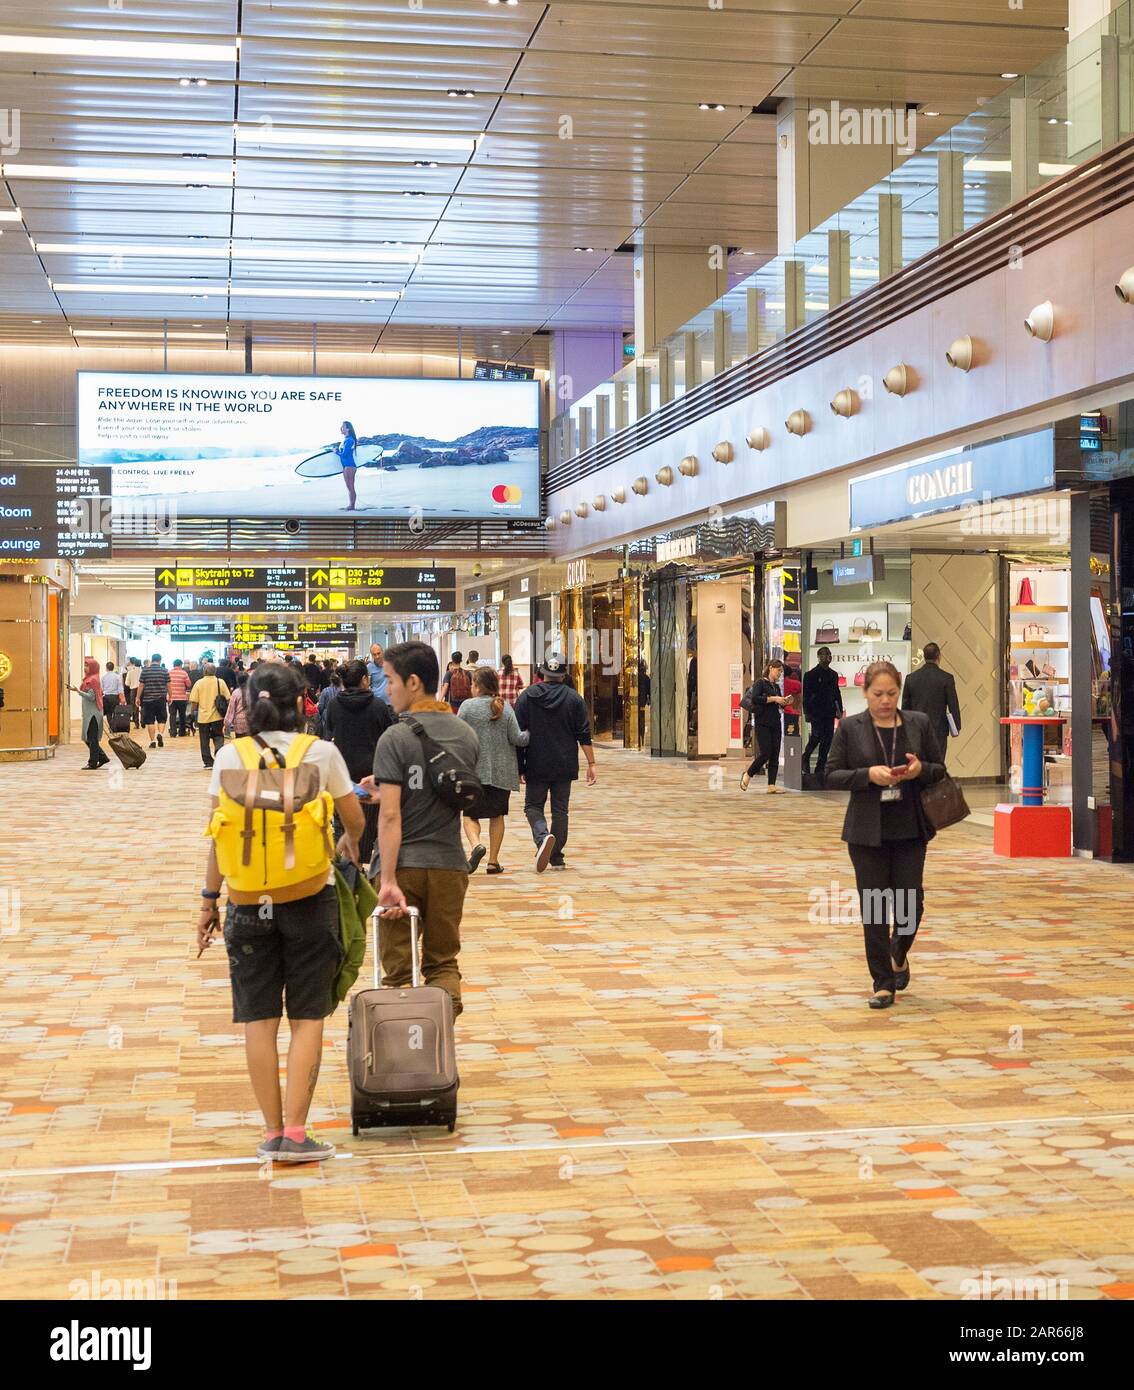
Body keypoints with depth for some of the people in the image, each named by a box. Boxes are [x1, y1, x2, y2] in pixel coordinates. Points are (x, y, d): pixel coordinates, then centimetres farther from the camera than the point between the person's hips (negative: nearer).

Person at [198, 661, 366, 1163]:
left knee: (259, 1018, 8)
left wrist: (209, 900, 7)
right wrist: (349, 842, 30)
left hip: (249, 898, 1)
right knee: (307, 1017, 5)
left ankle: (272, 1133, 12)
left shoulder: (231, 756, -2)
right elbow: (355, 819, 8)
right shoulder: (322, 752, -3)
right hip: (310, 895, -1)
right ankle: (295, 1133, 0)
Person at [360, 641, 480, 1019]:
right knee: (443, 963, 14)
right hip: (449, 864, 4)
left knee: (398, 968, 6)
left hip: (403, 865, -4)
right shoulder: (466, 735, 6)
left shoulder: (395, 738, -11)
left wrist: (389, 880, -18)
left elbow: (390, 815, -17)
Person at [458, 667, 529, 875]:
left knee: (470, 814, 7)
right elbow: (517, 738, -5)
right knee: (497, 814, 14)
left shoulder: (468, 706, -6)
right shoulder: (505, 707, 0)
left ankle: (475, 845, -22)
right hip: (501, 771, 3)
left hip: (475, 770, -2)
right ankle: (493, 861, 14)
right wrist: (532, 733, 11)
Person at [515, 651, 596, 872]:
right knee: (560, 809, 10)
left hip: (536, 765, -1)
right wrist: (591, 764, 3)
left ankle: (542, 836, -19)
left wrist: (518, 766, 5)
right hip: (564, 766, 1)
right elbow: (584, 735, -2)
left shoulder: (527, 696, -2)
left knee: (533, 806, 10)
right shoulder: (573, 698, -1)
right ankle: (557, 857, 12)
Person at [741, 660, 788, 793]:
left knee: (775, 755, 0)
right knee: (765, 753, -13)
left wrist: (784, 702, 2)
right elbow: (754, 699, -19)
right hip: (762, 723, -7)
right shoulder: (761, 683, -4)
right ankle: (747, 775, 8)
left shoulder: (776, 686, 16)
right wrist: (773, 698, -18)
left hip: (775, 723, 7)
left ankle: (771, 785, 0)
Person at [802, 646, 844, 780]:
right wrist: (807, 712, -10)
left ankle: (820, 767, 7)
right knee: (816, 736, -14)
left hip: (829, 713, 5)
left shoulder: (833, 675, 16)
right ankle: (805, 758, 10)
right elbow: (806, 695, -4)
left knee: (827, 740, 2)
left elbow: (837, 694, 20)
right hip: (816, 713, -5)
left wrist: (840, 710, 12)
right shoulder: (811, 675, -1)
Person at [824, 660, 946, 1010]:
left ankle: (899, 956, 32)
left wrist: (920, 769, -14)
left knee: (911, 904, 1)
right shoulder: (849, 728, -1)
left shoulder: (920, 723, 3)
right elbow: (832, 776, -2)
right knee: (875, 908, 1)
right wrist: (869, 774, -18)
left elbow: (940, 770, 9)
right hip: (867, 832, -1)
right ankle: (883, 982, 12)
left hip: (910, 830, 1)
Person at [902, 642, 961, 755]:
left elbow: (905, 706, 8)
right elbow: (953, 704, -5)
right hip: (938, 730, -3)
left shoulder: (910, 678, 3)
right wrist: (957, 727, 6)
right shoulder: (946, 678, -8)